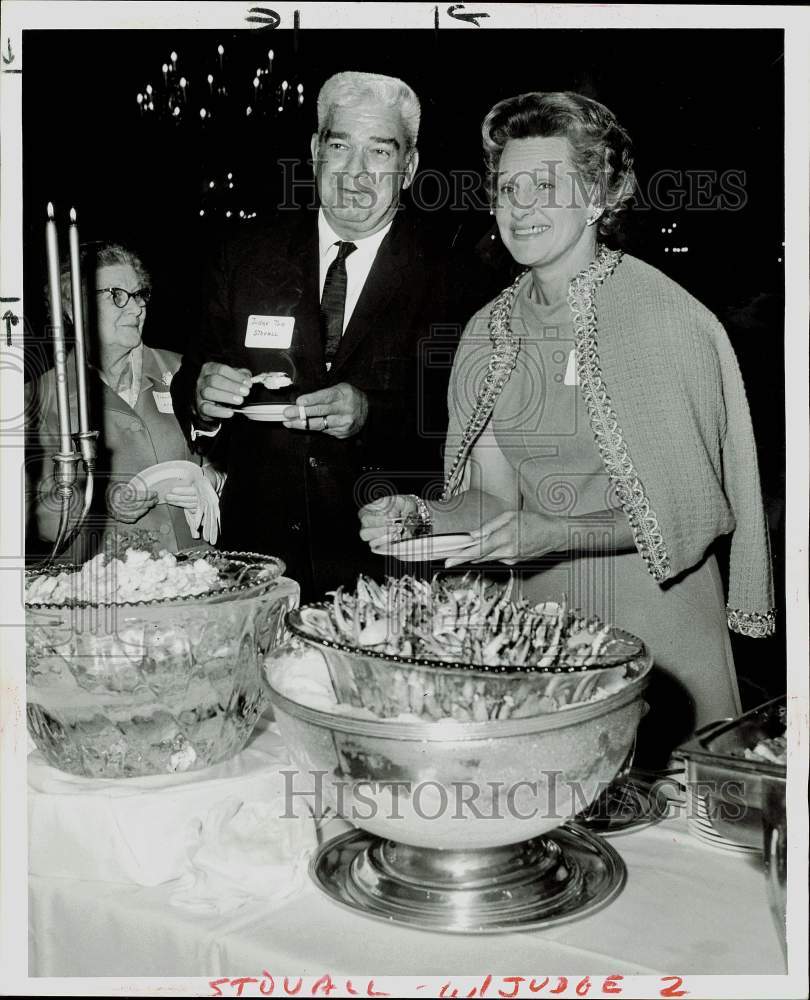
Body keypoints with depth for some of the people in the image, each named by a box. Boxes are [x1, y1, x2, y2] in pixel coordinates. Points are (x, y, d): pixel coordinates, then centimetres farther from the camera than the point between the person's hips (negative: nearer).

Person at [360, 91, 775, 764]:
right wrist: (425, 517, -11)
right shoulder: (489, 330, 2)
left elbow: (692, 507, -14)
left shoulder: (671, 319, -14)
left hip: (653, 619, -4)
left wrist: (554, 533, -24)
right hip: (532, 609, 4)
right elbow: (495, 494, 7)